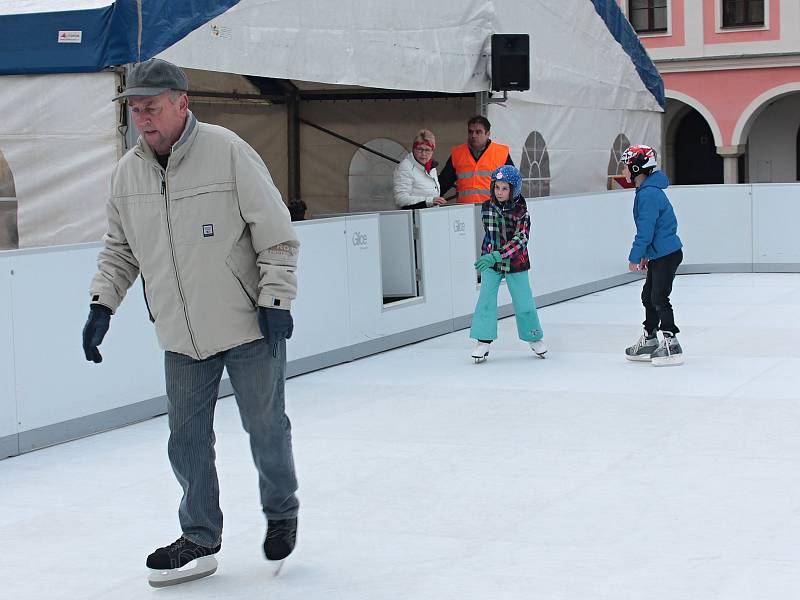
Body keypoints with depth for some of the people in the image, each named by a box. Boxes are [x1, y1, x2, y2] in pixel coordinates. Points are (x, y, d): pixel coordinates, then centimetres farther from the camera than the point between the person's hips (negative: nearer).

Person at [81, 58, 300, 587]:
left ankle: (282, 514, 31)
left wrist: (276, 299, -14)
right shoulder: (127, 172, 3)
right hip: (181, 335, 5)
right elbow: (119, 248, 16)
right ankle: (201, 541, 20)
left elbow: (277, 233, -10)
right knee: (187, 439, 6)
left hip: (249, 324, -4)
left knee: (265, 425, 7)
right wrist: (102, 305, 6)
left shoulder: (227, 151, -13)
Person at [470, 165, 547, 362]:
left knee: (524, 301, 5)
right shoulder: (487, 207, -3)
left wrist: (496, 256, -35)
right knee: (486, 300, -7)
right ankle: (483, 341, 0)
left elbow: (520, 240, -24)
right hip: (490, 261, 2)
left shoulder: (521, 211, -14)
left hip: (515, 263, -2)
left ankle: (534, 337, 24)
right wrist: (488, 257, 13)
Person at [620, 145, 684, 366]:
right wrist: (645, 254, 21)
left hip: (666, 255, -11)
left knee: (659, 299, -8)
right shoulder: (646, 191, 12)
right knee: (649, 296, 16)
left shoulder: (649, 194, -20)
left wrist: (635, 257, -14)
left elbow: (645, 230, -22)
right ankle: (649, 341, 25)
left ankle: (671, 344, -4)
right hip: (658, 254, 11)